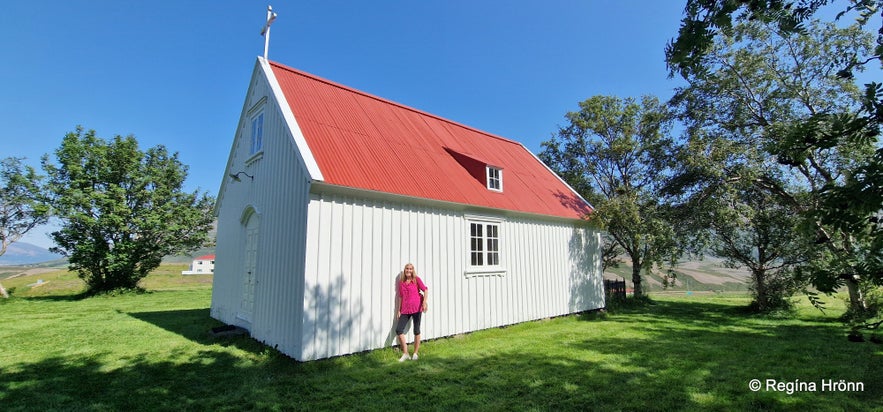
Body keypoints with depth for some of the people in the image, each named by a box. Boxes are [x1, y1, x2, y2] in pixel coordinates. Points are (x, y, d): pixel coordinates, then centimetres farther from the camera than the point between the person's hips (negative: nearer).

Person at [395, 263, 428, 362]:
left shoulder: (416, 279, -1)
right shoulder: (401, 282, 10)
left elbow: (425, 289, -8)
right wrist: (398, 310, 9)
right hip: (405, 310, 4)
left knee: (416, 331, 5)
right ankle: (405, 354, 7)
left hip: (416, 308, -3)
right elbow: (400, 297, 13)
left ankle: (415, 353, 20)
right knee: (398, 330, -6)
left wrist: (424, 301, -22)